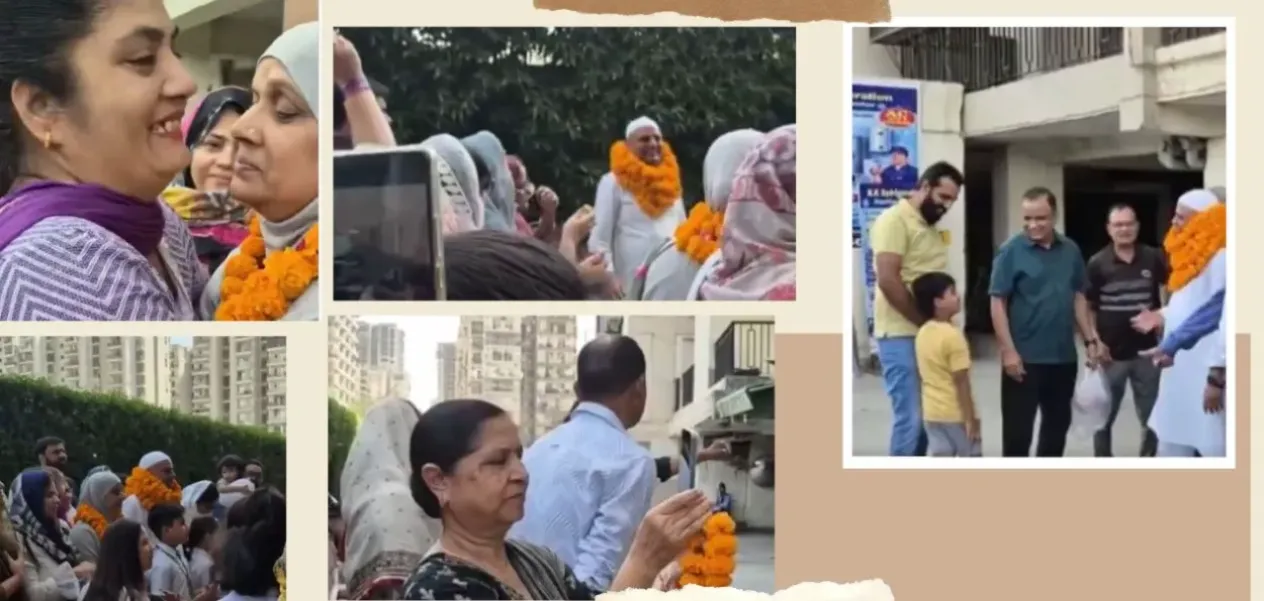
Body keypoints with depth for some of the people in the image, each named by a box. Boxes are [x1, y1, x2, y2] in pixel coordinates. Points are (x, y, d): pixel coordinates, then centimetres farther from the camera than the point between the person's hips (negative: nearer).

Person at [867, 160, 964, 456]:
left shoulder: (930, 227, 18)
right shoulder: (894, 220, -10)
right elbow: (888, 280, -19)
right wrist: (926, 322, -16)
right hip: (901, 335, -9)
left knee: (925, 417, 9)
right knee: (910, 418, -10)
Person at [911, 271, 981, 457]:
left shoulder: (922, 333, 5)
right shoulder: (952, 335, -20)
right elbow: (961, 381, -20)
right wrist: (971, 419, -17)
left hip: (932, 412, 7)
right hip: (957, 413, -7)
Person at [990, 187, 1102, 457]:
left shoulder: (1070, 250, 5)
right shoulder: (1011, 251, -9)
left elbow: (1079, 298, 13)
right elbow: (998, 303, -10)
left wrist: (1090, 340, 8)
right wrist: (1008, 350, -16)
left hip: (1063, 356, 5)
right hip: (1025, 358, -5)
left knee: (1058, 423, 15)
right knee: (1018, 428, -2)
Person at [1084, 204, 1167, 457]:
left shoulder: (1154, 258, -1)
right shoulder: (1097, 263, -4)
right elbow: (1087, 307, -1)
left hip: (1146, 350, 1)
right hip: (1111, 353, -1)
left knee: (1151, 415, 10)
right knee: (1104, 415, 7)